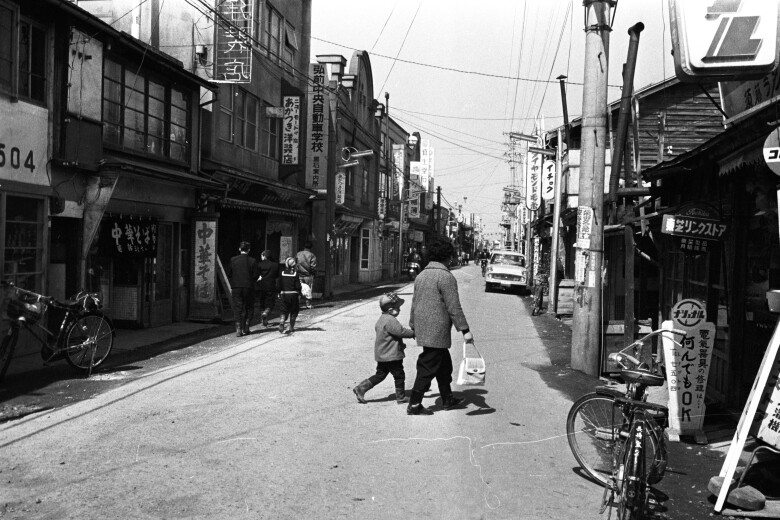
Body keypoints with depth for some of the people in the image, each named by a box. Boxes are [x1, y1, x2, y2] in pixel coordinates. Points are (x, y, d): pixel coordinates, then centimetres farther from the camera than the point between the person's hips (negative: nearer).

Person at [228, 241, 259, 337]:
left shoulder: (233, 260, 0)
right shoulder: (252, 261, -5)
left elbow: (229, 274, 2)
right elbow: (255, 276, -7)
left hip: (236, 287, 1)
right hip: (248, 287, -1)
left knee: (238, 309, 5)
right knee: (249, 308, 12)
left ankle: (238, 329, -5)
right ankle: (245, 328, 11)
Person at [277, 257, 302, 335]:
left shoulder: (282, 273, -2)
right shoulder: (295, 273, -9)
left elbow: (279, 284, -1)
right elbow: (298, 286, -10)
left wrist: (279, 293, 9)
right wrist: (299, 294, 4)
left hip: (283, 294, 2)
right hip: (293, 294, -2)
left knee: (284, 312, 8)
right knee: (294, 311, 13)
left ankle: (281, 323, -16)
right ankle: (291, 328, 15)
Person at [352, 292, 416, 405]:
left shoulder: (381, 319, 13)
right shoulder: (390, 320, -21)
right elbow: (401, 331, -23)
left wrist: (400, 344, 22)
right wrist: (414, 333, -10)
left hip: (382, 355, 10)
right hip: (392, 355, -9)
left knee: (380, 375, 16)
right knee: (399, 376, 5)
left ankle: (361, 388, 11)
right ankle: (401, 397, 16)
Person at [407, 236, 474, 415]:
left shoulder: (421, 276, 11)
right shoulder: (446, 277, -15)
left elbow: (414, 304, 16)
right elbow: (454, 307, -17)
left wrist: (413, 327, 25)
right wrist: (465, 330, -13)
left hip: (422, 330, 9)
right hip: (437, 332, -9)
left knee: (444, 365, 20)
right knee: (428, 368, -1)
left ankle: (448, 399, 32)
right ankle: (414, 405, 4)